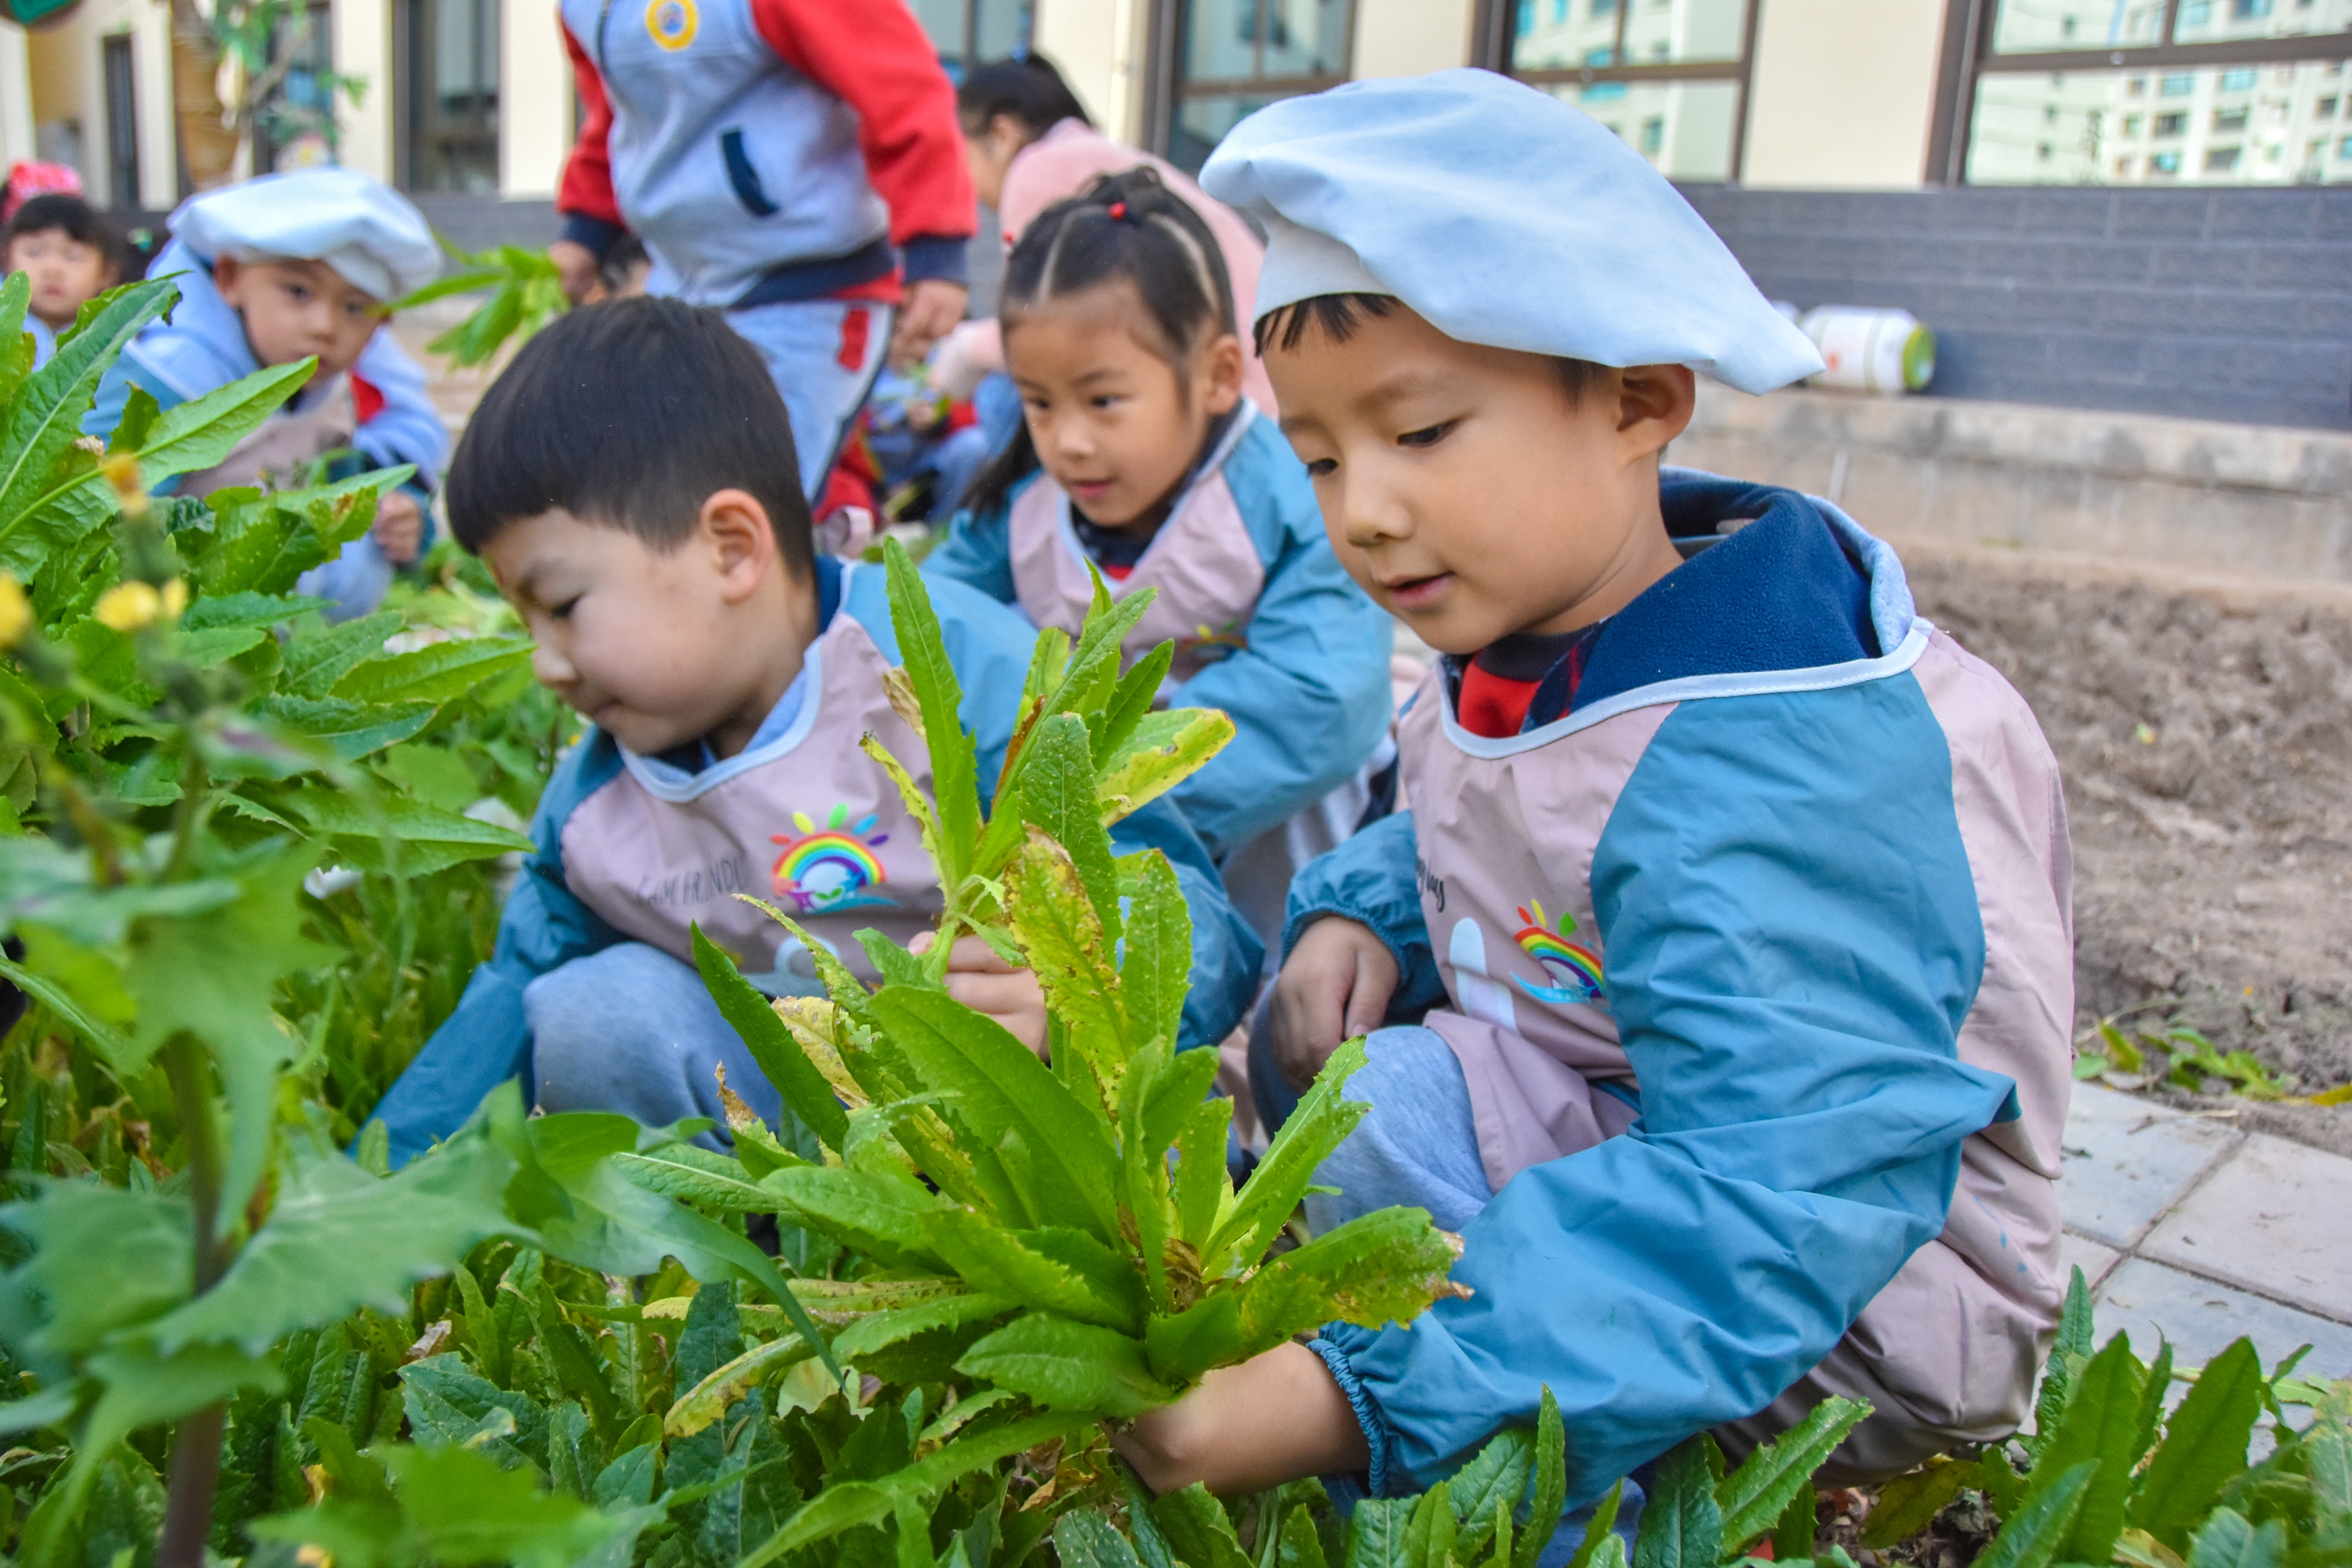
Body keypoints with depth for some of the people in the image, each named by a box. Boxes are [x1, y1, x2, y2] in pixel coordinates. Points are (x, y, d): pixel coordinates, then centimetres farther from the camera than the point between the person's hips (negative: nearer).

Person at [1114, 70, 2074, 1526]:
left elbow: (1780, 1196, -39)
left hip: (1854, 1310, -9)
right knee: (1318, 1023, 5)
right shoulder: (1521, 655, -2)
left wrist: (1374, 1393, -45)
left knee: (1400, 1115, -27)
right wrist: (1364, 914, -7)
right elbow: (1459, 853, 17)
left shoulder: (1760, 765, -31)